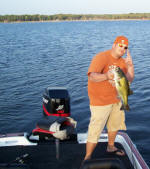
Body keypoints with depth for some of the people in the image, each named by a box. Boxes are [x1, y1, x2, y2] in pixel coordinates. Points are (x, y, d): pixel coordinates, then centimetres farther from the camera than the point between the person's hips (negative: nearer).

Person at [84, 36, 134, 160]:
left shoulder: (122, 61, 4)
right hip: (100, 101, -8)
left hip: (116, 98, 8)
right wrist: (106, 76, -50)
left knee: (115, 124, 25)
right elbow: (91, 76, -32)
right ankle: (87, 157, 9)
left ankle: (111, 147, 48)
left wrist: (130, 66, -17)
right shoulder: (101, 57, -19)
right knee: (96, 130, -6)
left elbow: (129, 79, -1)